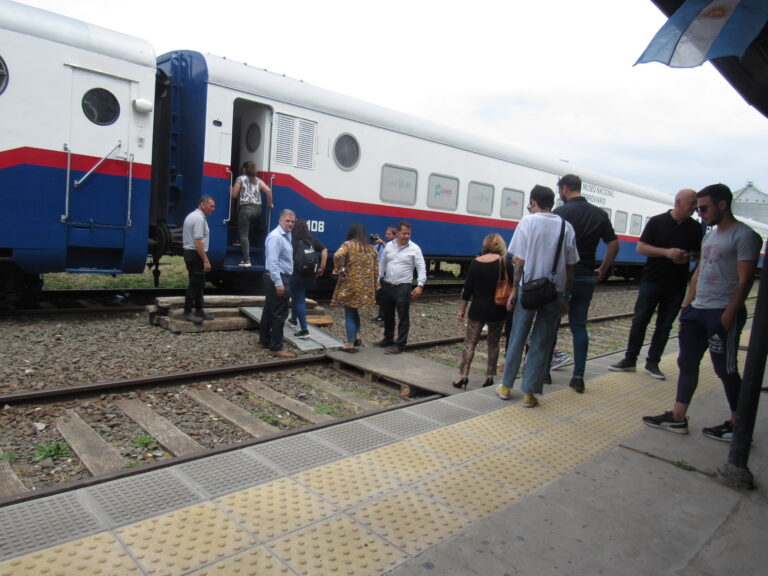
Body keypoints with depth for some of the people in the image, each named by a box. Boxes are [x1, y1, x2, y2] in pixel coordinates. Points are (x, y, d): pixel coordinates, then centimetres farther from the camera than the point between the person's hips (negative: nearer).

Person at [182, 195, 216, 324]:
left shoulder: (192, 216, 17)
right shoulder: (199, 218, -16)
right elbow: (198, 242, -22)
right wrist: (206, 260, -22)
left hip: (189, 252, 11)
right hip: (196, 254, -11)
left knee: (199, 283, 15)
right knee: (195, 283, -5)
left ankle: (199, 310, 22)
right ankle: (187, 312, 0)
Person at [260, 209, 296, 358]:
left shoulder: (286, 236, 14)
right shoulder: (276, 237, -18)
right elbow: (273, 262, -23)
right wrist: (279, 283, -26)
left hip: (279, 279, 10)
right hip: (278, 279, -10)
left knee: (269, 311, 17)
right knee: (279, 314, -6)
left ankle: (265, 341, 29)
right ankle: (276, 348, 1)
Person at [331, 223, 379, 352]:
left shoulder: (348, 245, -7)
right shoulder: (371, 248, 9)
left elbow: (338, 255, -28)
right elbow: (376, 269, 10)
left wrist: (339, 271, -14)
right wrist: (373, 286, 18)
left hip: (350, 284, -5)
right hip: (366, 287, 5)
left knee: (349, 313, 4)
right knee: (354, 310, 24)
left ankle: (350, 344, 7)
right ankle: (357, 336, 17)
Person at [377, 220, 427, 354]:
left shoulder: (414, 249, -7)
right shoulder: (389, 246, 5)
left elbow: (421, 268, -10)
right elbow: (382, 264, 15)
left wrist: (420, 285, -19)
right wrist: (378, 280, 15)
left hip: (403, 287, -5)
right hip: (387, 286, 5)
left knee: (403, 317, -2)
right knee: (387, 315, 16)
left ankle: (400, 345, 6)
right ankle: (388, 339, 33)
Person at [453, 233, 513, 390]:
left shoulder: (475, 263, -1)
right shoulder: (505, 263, -5)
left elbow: (467, 289, 0)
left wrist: (462, 310, 7)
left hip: (478, 309, 0)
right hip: (498, 310, 0)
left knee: (470, 342, 6)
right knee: (493, 344, 11)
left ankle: (463, 375, -1)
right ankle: (489, 377, 13)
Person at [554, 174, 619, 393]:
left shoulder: (561, 212, -10)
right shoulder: (600, 214, 6)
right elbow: (614, 245, 8)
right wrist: (602, 270, 15)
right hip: (586, 278, 5)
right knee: (579, 325, 10)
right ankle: (578, 377, 7)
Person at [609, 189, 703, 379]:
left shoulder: (695, 227, 5)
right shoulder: (657, 222, -3)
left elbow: (699, 253, 15)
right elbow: (641, 247, -7)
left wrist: (689, 257, -8)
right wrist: (667, 252, -19)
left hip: (676, 286, 3)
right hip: (651, 282, -2)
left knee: (664, 326, 7)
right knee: (639, 321, 2)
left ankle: (652, 363, 17)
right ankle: (630, 360, 12)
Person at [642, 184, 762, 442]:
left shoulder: (744, 236, -10)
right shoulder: (709, 235, 16)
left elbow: (744, 280, -15)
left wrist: (728, 315, -20)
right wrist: (687, 305, 14)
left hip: (722, 313, -8)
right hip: (697, 311, 8)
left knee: (726, 370, 2)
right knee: (687, 363, 10)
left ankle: (738, 425, 17)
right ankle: (677, 418, 17)